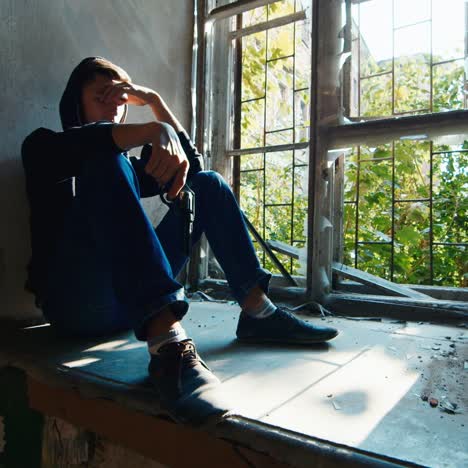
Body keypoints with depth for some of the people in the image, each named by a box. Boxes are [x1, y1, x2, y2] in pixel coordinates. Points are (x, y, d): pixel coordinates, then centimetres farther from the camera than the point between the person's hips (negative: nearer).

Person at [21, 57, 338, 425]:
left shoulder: (126, 166, 25)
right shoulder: (43, 147, 10)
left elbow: (192, 164, 14)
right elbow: (78, 145, -16)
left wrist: (154, 100, 13)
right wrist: (154, 131, -30)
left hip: (131, 305, 5)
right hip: (74, 301, -5)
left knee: (208, 184, 4)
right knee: (108, 160, -26)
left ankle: (258, 312, -8)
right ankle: (168, 346, -44)